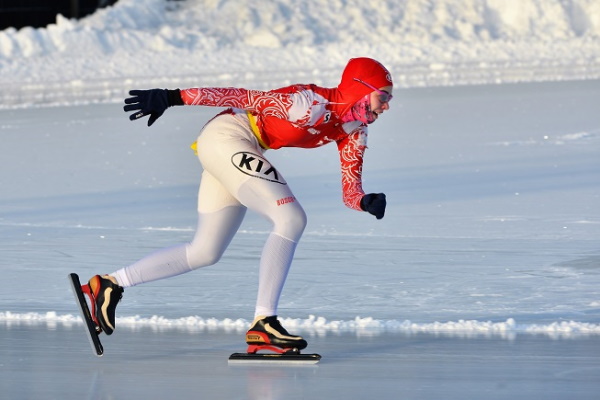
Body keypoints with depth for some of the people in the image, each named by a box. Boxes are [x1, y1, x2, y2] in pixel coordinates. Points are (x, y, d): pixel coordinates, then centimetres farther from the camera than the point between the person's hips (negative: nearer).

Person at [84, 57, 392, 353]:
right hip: (226, 136, -10)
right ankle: (263, 323, -22)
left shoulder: (354, 132, 3)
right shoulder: (314, 103, -23)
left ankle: (110, 285, 22)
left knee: (205, 253, 14)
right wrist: (171, 97, -20)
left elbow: (349, 190, 3)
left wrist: (367, 203, -21)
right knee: (291, 219, -21)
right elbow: (246, 98, -21)